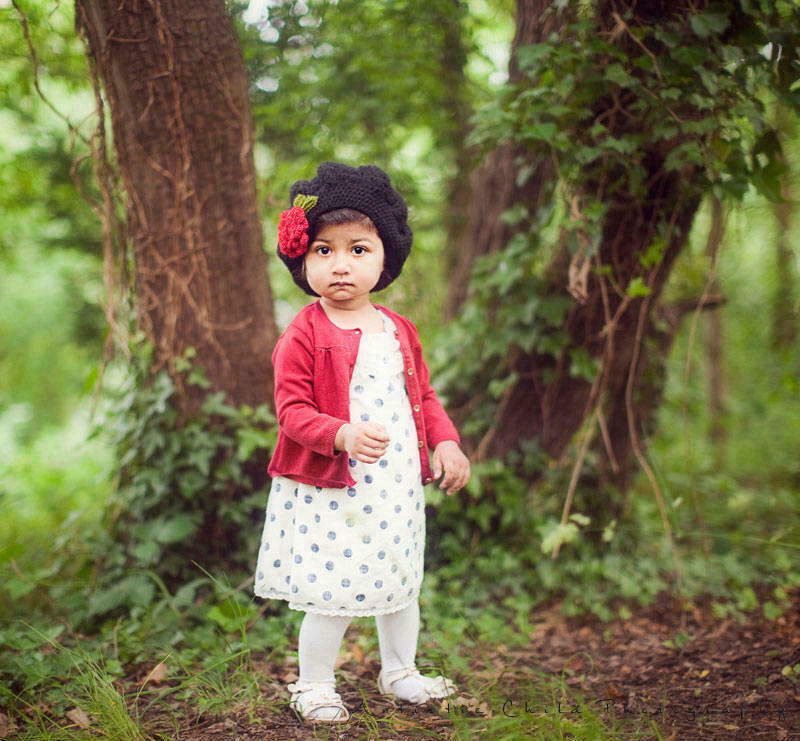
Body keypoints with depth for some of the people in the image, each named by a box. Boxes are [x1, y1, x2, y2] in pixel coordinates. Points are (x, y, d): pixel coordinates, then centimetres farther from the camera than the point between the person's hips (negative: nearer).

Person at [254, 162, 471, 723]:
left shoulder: (399, 330, 7)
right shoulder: (304, 336, -12)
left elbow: (423, 394, 14)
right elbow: (292, 409, -16)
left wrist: (446, 443, -1)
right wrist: (342, 434, -32)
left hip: (397, 485, 6)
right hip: (330, 492, -6)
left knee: (401, 585, 20)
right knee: (333, 597, -1)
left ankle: (400, 672, 41)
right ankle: (314, 686, 21)